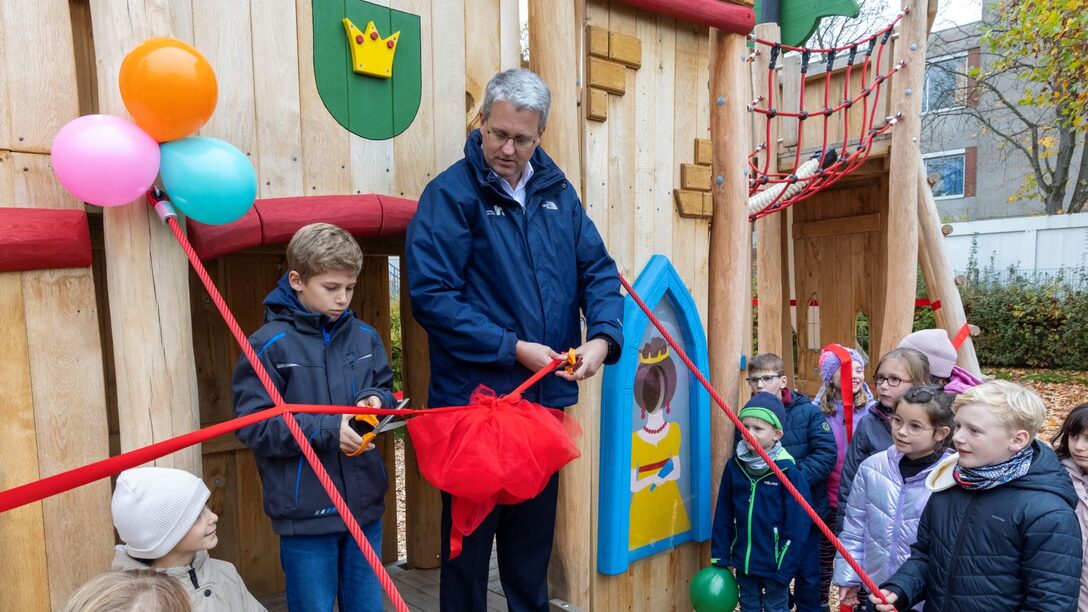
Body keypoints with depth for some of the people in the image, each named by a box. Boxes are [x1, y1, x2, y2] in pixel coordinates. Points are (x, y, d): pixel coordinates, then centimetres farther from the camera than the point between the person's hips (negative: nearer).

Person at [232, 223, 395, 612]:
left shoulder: (365, 337, 4)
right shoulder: (271, 344, -11)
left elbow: (386, 390, 14)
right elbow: (253, 426, -14)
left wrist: (377, 402, -9)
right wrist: (325, 430, -21)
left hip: (365, 505, 5)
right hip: (305, 514, -4)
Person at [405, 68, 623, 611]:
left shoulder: (556, 190, 7)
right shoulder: (451, 194, -11)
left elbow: (599, 270, 7)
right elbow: (431, 296, -17)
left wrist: (603, 337, -11)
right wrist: (513, 349, -19)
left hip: (546, 397, 6)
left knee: (533, 534, 22)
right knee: (470, 536, 11)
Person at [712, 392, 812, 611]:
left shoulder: (788, 472, -16)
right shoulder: (734, 466, -4)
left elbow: (797, 527, -14)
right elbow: (723, 515, 2)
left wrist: (785, 569, -14)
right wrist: (720, 558, 2)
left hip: (774, 564, -4)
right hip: (743, 560, 4)